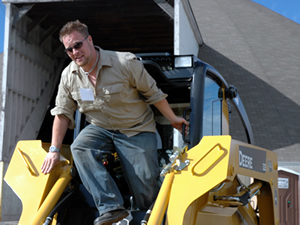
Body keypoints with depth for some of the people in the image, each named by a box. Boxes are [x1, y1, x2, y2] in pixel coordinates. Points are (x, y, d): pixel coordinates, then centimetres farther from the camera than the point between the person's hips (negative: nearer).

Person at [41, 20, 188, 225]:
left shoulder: (125, 63, -18)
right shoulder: (68, 75, -4)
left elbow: (153, 93, -7)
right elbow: (63, 113, 4)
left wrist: (173, 119, 2)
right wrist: (54, 150, 2)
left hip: (136, 129, -3)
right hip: (100, 129, 4)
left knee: (145, 185, -11)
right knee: (79, 148, -29)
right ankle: (111, 208, -30)